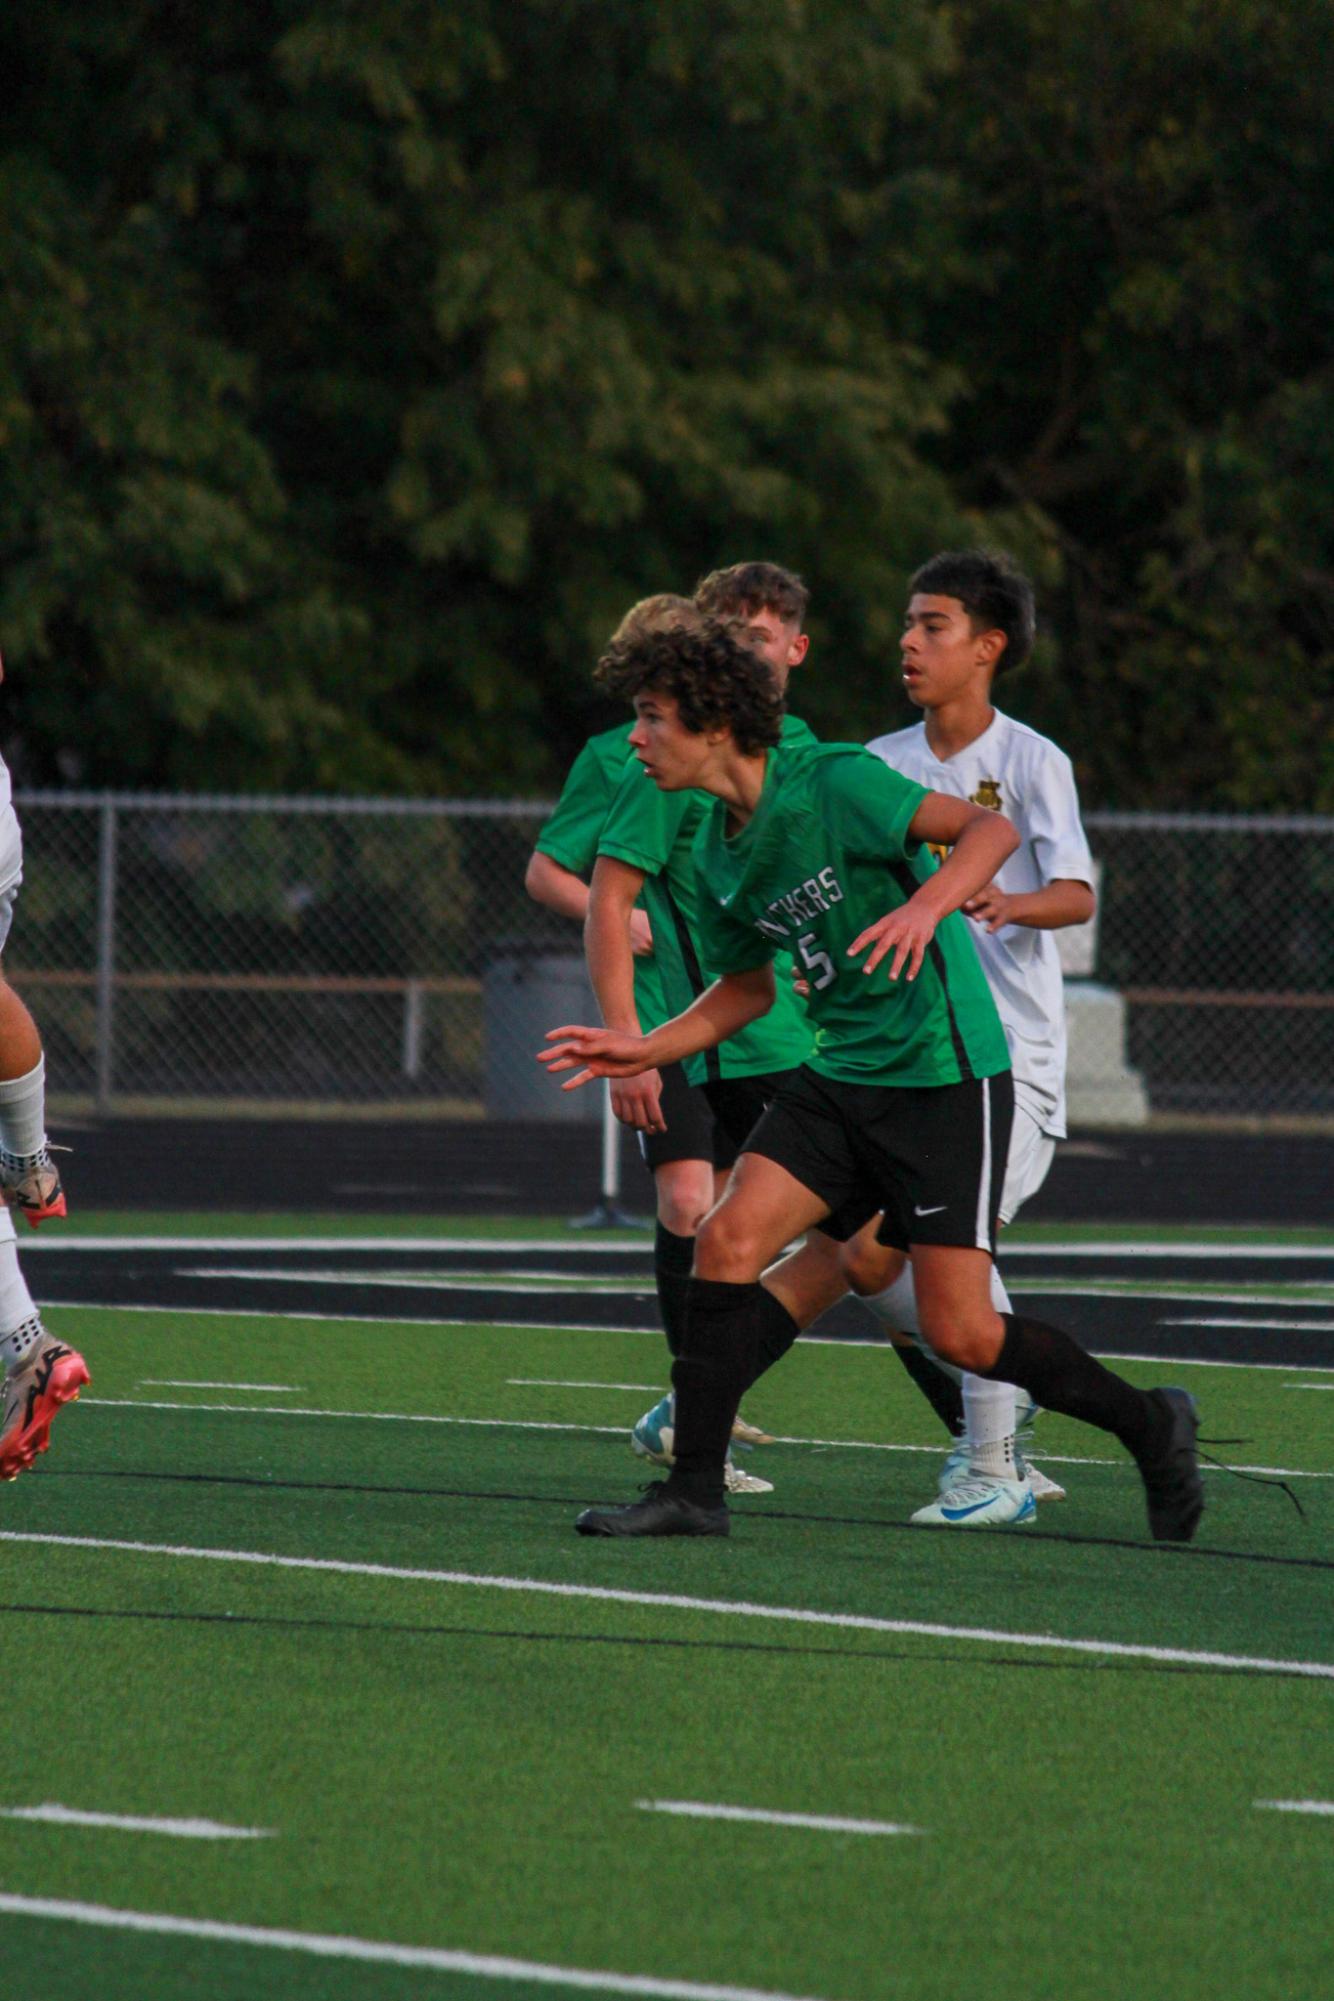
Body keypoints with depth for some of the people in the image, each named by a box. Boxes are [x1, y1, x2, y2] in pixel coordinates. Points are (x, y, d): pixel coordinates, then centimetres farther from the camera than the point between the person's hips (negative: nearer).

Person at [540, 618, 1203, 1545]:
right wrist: (646, 1050, 10)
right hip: (841, 1076, 7)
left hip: (946, 1076, -7)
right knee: (728, 1241, -10)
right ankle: (694, 1490, -4)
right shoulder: (719, 854, 7)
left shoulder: (833, 782, -17)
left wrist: (928, 904, -42)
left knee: (962, 1334, -6)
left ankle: (1150, 1424, 17)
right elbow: (749, 987, 22)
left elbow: (991, 829, -24)